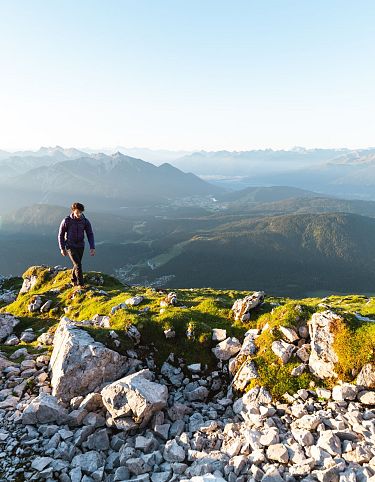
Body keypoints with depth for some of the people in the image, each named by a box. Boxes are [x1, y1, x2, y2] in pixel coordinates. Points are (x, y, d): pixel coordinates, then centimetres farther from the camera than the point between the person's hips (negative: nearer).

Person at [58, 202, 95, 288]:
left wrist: (92, 248, -16)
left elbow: (90, 235, -5)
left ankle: (74, 280, 41)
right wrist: (62, 248, -4)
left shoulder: (85, 221, -8)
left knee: (77, 264, 17)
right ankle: (81, 283, 0)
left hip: (80, 246, 4)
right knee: (78, 264, -14)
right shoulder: (66, 221, -14)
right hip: (70, 246, -4)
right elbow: (61, 234, -4)